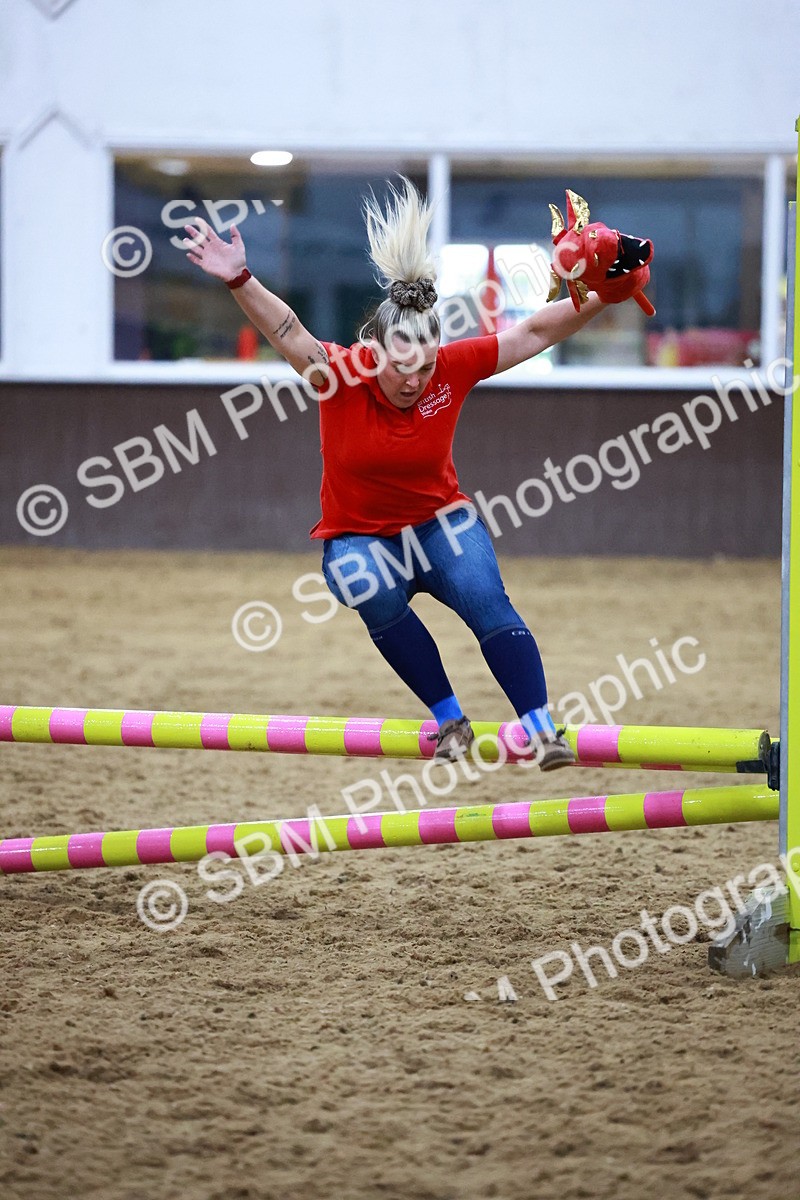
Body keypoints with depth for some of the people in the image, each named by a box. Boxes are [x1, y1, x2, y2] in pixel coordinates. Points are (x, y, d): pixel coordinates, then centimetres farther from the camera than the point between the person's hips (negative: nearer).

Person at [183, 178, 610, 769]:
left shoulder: (454, 368, -15)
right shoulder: (343, 375, -20)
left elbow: (534, 332, -14)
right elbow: (288, 331, -34)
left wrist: (601, 299, -23)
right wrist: (239, 280, -50)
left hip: (439, 522, 1)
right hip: (358, 537, -1)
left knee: (486, 601, -24)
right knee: (378, 599, -33)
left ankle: (542, 731, -23)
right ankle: (451, 719, -21)